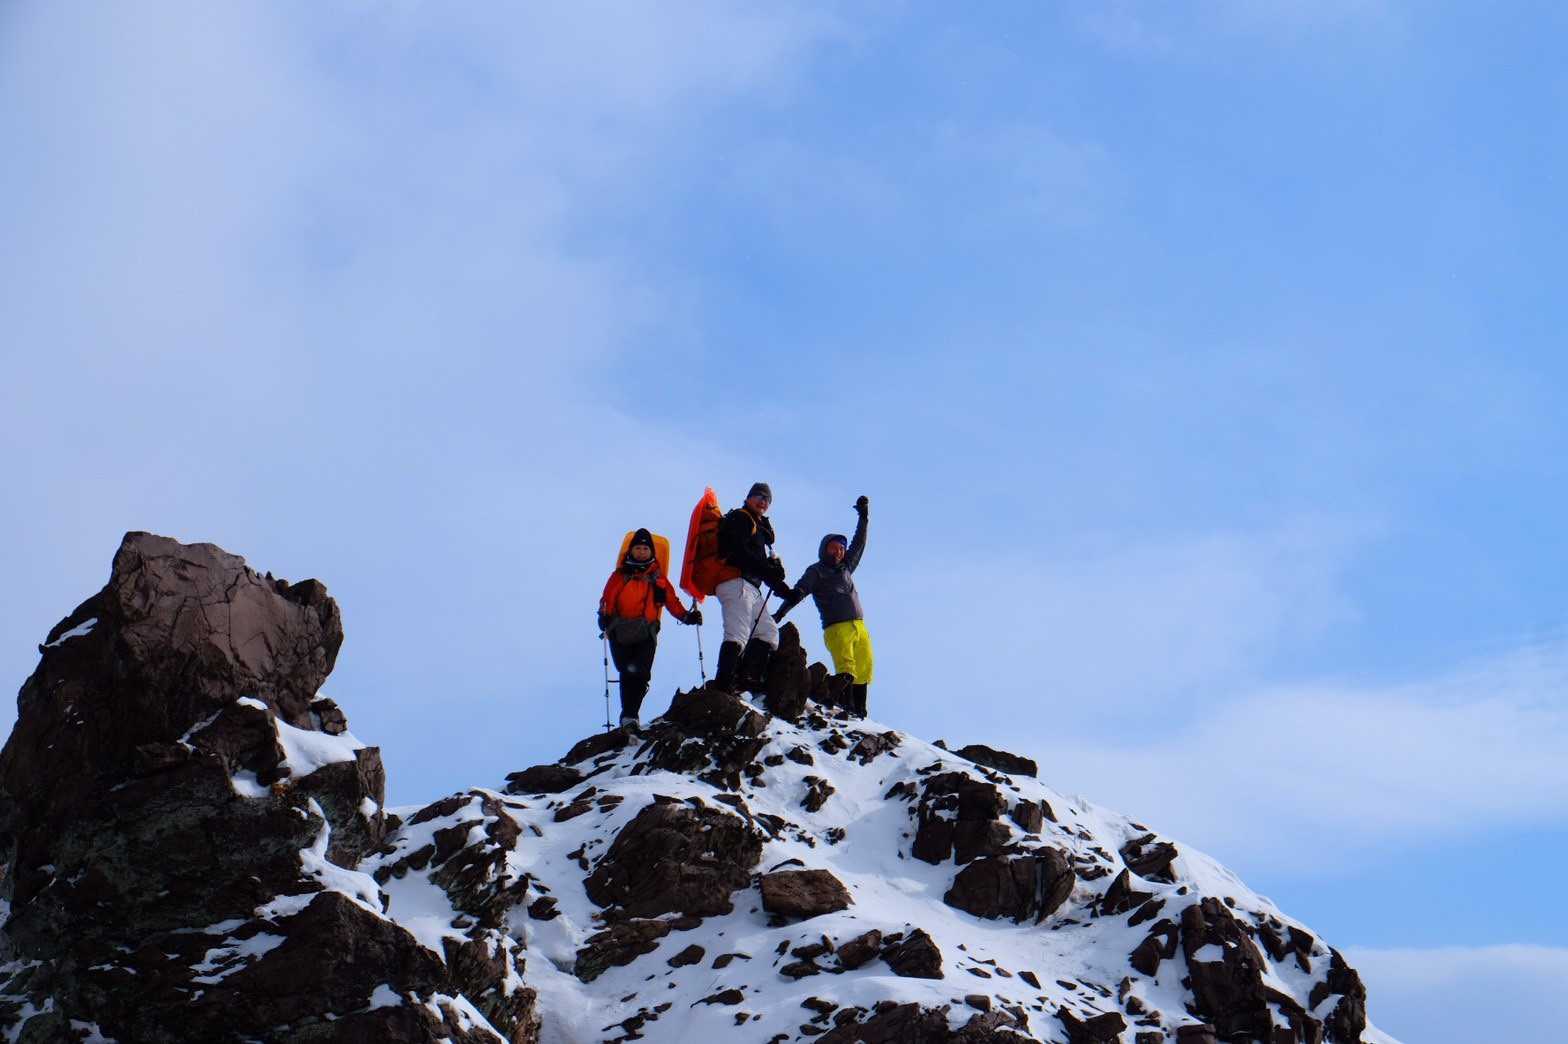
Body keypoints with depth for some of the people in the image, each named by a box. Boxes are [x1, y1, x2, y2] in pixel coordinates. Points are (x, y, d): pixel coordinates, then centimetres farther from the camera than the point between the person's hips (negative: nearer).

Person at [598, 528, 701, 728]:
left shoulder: (657, 578, 13)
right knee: (627, 674, -5)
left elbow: (672, 601, 9)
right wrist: (605, 617, -18)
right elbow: (607, 600, 1)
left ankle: (629, 716, -12)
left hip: (645, 634, 0)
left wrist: (686, 616, -7)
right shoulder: (620, 575, 10)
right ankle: (628, 715, 1)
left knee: (640, 674, -13)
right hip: (621, 634, 0)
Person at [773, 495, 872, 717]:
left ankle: (860, 713, -5)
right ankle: (847, 709, -30)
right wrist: (779, 614, -13)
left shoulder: (846, 568, 25)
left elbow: (859, 544, 34)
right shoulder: (816, 571, 8)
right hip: (836, 627, -6)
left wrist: (863, 518, 33)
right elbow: (797, 593, -1)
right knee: (846, 669, -21)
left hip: (860, 626, 6)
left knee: (863, 671, -5)